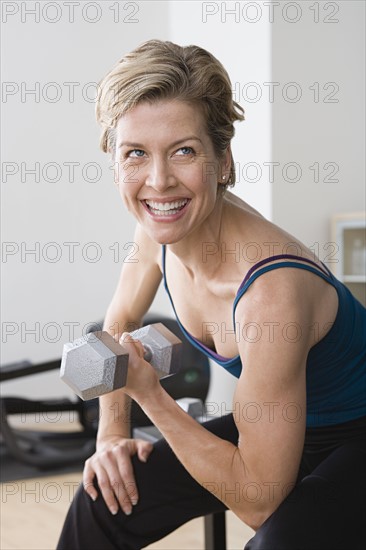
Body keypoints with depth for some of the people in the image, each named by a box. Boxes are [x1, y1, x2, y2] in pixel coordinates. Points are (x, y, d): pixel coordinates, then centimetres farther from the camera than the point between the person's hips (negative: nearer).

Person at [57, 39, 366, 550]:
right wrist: (112, 435, -1)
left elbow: (258, 499, -27)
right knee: (108, 499, 5)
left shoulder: (271, 291, -36)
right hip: (276, 424, 7)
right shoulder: (160, 227, -14)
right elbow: (120, 324, 9)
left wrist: (148, 393, -27)